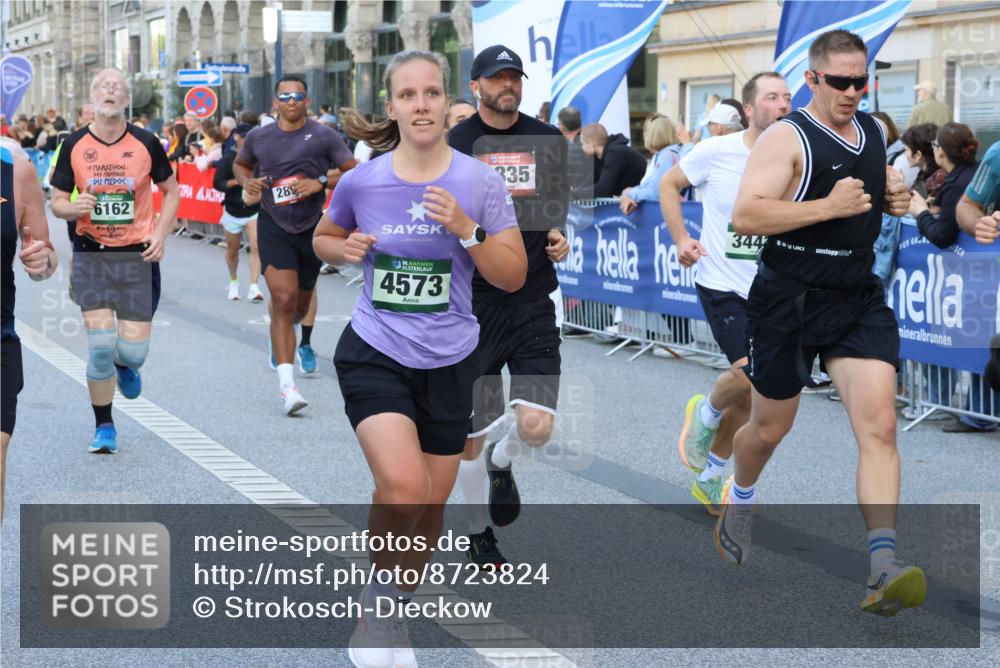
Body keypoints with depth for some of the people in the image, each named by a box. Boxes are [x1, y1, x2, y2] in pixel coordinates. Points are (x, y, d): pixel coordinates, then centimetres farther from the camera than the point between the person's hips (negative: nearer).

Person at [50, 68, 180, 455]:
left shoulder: (146, 143, -1)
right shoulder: (74, 145, -1)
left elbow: (171, 191, 10)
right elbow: (57, 202, 6)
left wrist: (161, 233, -4)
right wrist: (73, 208, -18)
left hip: (138, 253, 0)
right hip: (91, 254, 0)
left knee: (134, 348, -4)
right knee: (100, 342, -11)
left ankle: (125, 366, 37)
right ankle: (104, 427, 8)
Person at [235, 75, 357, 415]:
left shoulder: (324, 136, -5)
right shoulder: (258, 137, 3)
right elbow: (240, 164, 22)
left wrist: (321, 182, -19)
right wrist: (246, 181, 0)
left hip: (311, 226, 1)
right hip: (273, 225, -1)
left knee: (301, 300, 18)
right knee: (283, 298, -17)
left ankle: (292, 341, 55)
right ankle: (287, 383, -20)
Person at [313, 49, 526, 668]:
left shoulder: (480, 182, -8)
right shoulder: (360, 181, -7)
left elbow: (514, 276, -6)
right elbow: (323, 238, 13)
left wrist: (466, 229, -21)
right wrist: (345, 248, -10)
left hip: (449, 362, 2)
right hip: (375, 354, -2)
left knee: (432, 505, 12)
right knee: (402, 488, -24)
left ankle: (393, 613, 36)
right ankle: (378, 598, 2)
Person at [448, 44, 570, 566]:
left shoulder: (547, 140, 5)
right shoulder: (452, 144, -3)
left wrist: (559, 235, 1)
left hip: (535, 300, 2)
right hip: (473, 303, -1)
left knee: (537, 427, -11)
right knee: (469, 434, 6)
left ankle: (502, 463, 26)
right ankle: (478, 533, 29)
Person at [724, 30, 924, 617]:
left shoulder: (875, 132, 9)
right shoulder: (787, 139, -12)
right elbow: (744, 217, -22)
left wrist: (895, 199, 4)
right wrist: (827, 206, -27)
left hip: (860, 301, 5)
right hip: (790, 303, -4)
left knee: (880, 426, -12)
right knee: (770, 428, 13)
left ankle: (884, 572, -18)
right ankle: (741, 499, 47)